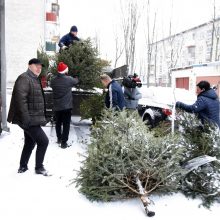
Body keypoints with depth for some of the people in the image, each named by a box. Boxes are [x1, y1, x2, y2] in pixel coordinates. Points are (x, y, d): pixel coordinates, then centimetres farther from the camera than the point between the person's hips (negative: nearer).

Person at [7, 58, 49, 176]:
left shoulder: (34, 79, 17)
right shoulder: (24, 78, -15)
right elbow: (20, 99, -25)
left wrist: (41, 118, 22)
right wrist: (26, 119, -28)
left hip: (32, 119, 10)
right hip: (29, 119, -10)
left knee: (30, 143, 17)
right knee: (43, 141, -7)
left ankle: (23, 167, 30)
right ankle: (39, 167, 7)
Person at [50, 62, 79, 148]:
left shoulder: (53, 80, -3)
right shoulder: (69, 79, -12)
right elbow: (76, 81, 7)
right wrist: (76, 78, 29)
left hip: (57, 106, 4)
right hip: (66, 106, -4)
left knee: (58, 123, 19)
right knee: (66, 124, 2)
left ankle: (59, 138, 32)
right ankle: (64, 142, 2)